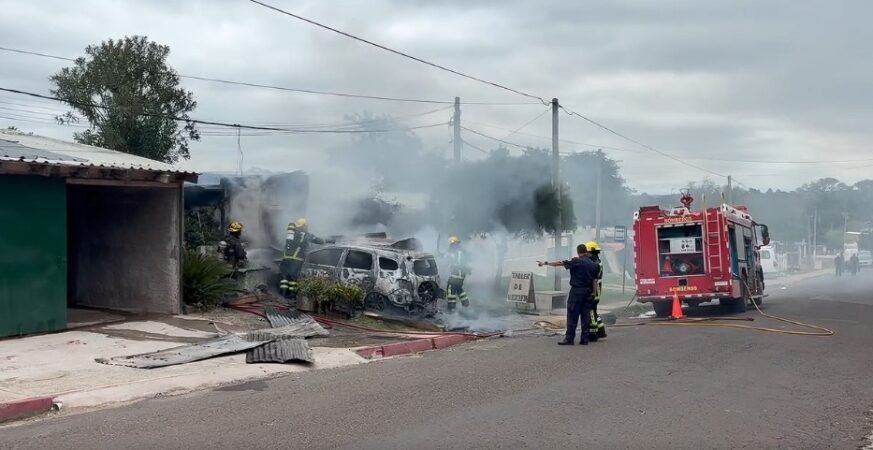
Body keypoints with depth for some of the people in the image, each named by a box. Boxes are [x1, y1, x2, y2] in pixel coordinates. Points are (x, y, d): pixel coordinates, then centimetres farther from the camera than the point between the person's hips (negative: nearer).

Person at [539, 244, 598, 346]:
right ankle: (585, 338, 8)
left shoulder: (576, 261, -9)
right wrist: (593, 293, 13)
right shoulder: (593, 264, 6)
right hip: (588, 292, 5)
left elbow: (560, 263, -5)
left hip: (577, 291, -5)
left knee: (572, 315, -3)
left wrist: (546, 263, 4)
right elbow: (594, 280, 7)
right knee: (586, 315, 8)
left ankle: (569, 338, -3)